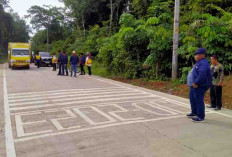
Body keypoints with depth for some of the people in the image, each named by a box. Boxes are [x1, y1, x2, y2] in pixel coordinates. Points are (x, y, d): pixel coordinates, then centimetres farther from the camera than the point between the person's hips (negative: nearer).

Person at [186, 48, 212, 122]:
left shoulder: (203, 63, -20)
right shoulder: (199, 62, 14)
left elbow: (202, 75, -30)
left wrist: (196, 83, -24)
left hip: (201, 85, -11)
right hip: (196, 84, 11)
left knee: (198, 100, -7)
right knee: (192, 97, 19)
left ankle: (201, 117, 4)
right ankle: (194, 113, 34)